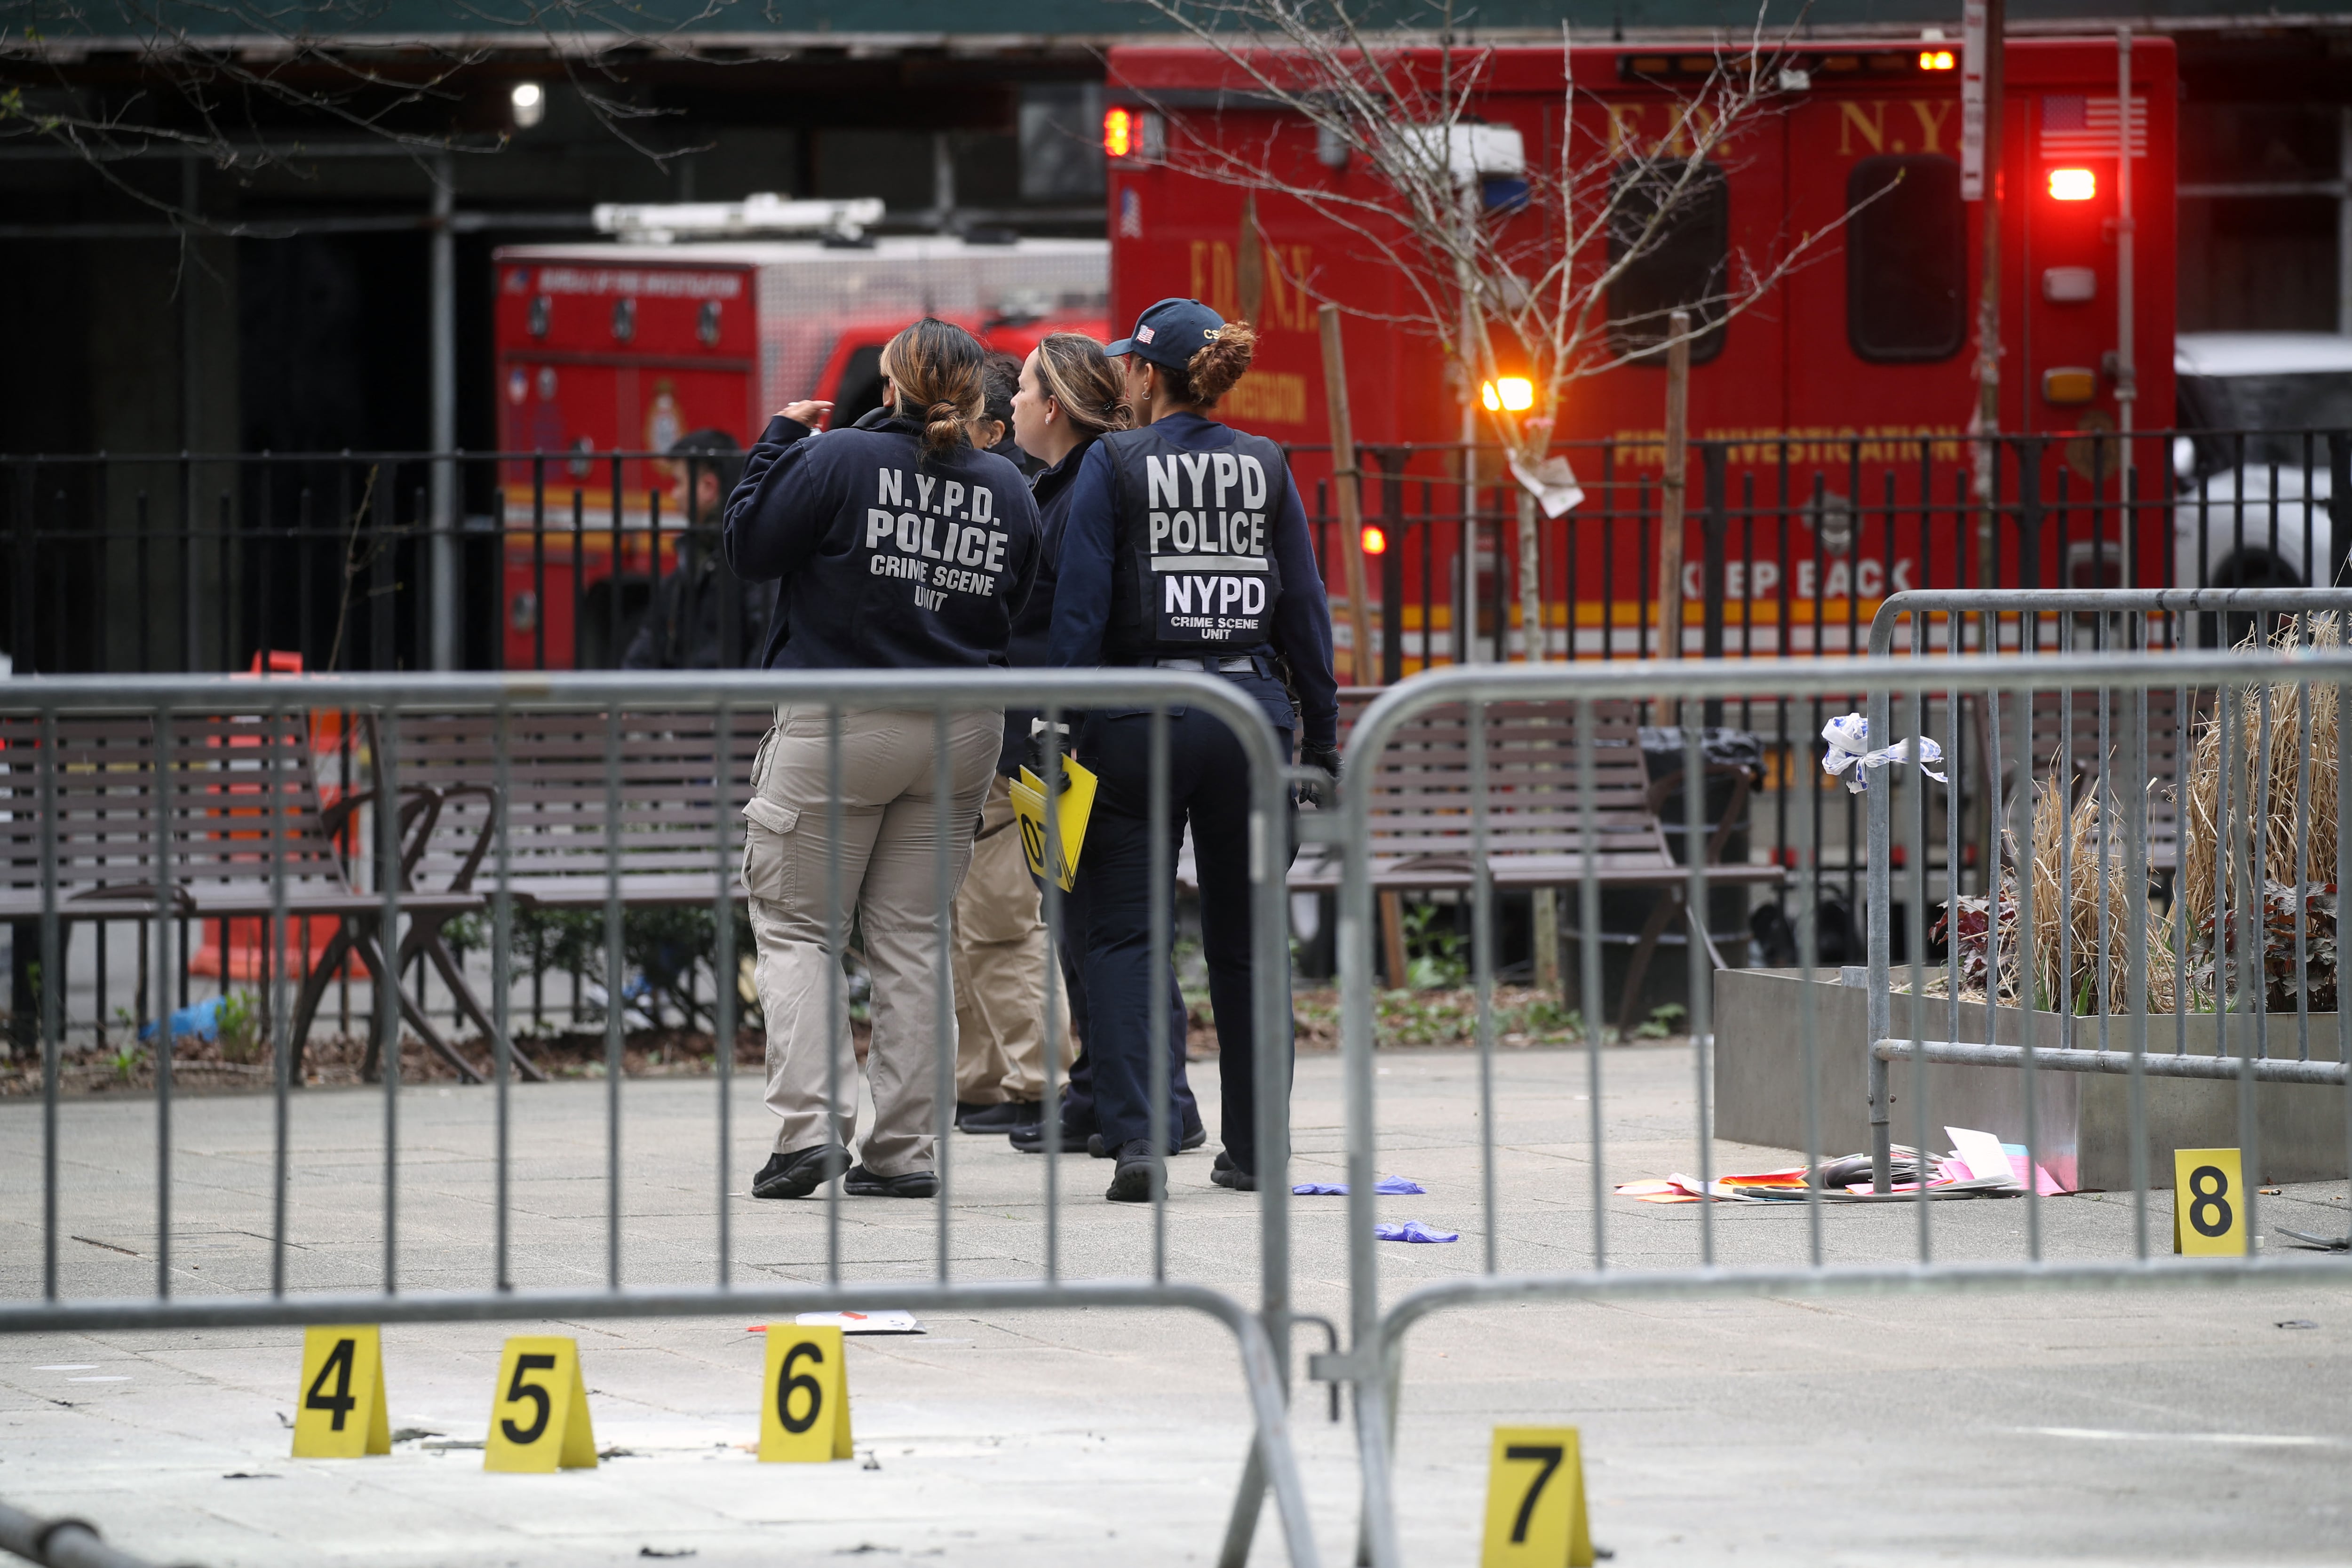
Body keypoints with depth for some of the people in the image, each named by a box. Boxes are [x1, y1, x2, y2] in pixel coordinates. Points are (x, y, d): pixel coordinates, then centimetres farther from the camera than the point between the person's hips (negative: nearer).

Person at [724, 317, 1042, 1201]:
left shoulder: (840, 461, -12)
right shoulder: (1009, 492, 4)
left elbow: (749, 549, -4)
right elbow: (1017, 609, 13)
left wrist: (779, 440, 5)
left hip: (838, 729, -5)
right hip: (962, 733, 5)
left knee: (796, 929, 4)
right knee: (911, 938, 10)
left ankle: (811, 1123, -12)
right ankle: (903, 1150, 7)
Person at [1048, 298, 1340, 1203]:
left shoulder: (1115, 465, -4)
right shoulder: (1265, 468, 7)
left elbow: (1080, 608, -8)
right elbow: (1306, 611, 8)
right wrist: (1320, 738, 13)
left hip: (1142, 715, -3)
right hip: (1251, 712, 3)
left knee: (1123, 934, 0)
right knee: (1248, 939, 11)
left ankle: (1132, 1138, -13)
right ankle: (1254, 1151, 15)